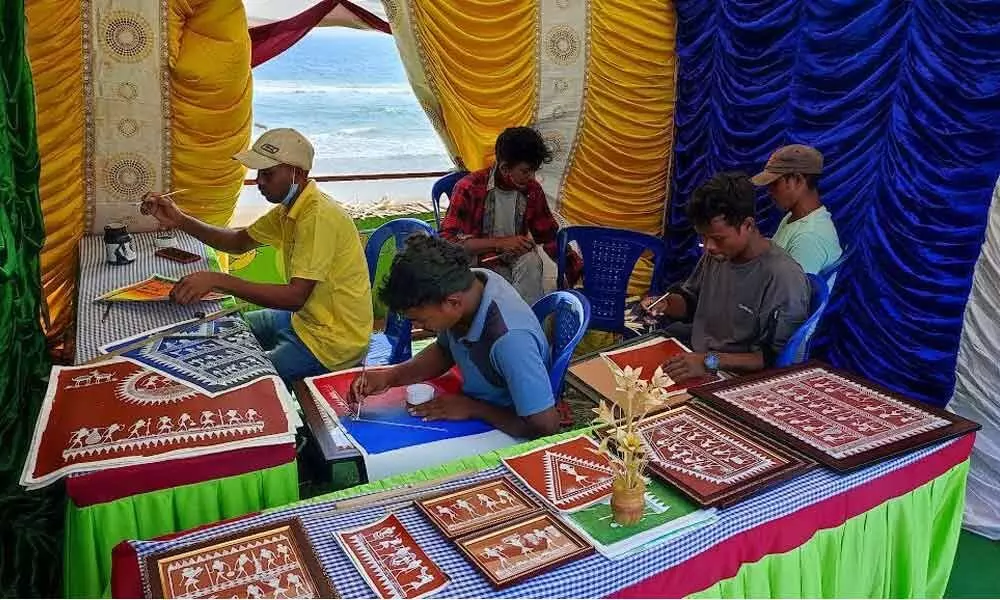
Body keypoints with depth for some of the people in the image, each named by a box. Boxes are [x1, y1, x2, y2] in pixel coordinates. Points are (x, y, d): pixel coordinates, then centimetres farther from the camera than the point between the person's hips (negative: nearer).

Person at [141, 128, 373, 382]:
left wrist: (217, 280, -33)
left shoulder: (318, 216, -26)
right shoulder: (290, 207, 5)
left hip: (334, 340, -10)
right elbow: (239, 242, 16)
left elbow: (295, 296, -32)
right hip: (304, 318, 10)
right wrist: (180, 221, 4)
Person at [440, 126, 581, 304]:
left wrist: (578, 270, -1)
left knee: (531, 261, -29)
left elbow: (549, 235, 9)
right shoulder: (470, 188, -16)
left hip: (516, 260, 4)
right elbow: (447, 240, -19)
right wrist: (500, 242, -25)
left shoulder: (532, 189, -2)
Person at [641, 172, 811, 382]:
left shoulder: (784, 278, -20)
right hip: (692, 365, 7)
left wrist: (712, 361, -26)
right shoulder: (717, 254, 3)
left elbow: (780, 357, -19)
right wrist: (666, 305, -1)